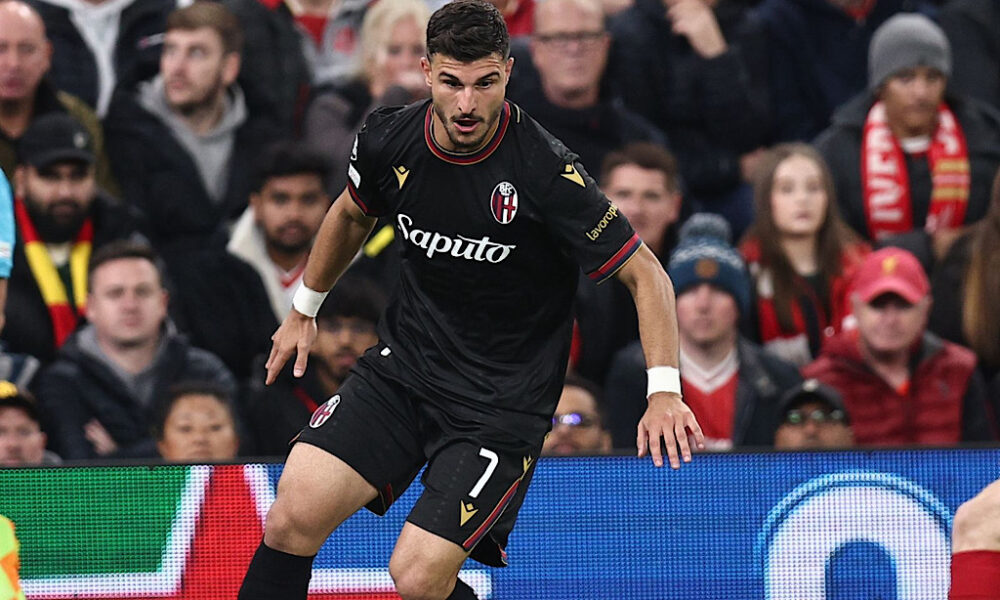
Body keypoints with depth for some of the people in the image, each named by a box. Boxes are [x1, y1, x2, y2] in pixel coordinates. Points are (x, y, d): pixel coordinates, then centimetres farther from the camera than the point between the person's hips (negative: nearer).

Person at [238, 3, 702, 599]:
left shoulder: (546, 174, -21)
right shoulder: (389, 139, -6)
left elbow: (646, 275, -14)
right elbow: (353, 214, 19)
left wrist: (664, 392, -26)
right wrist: (305, 308, 30)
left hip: (502, 403, -4)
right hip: (401, 368, 4)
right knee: (296, 511, -16)